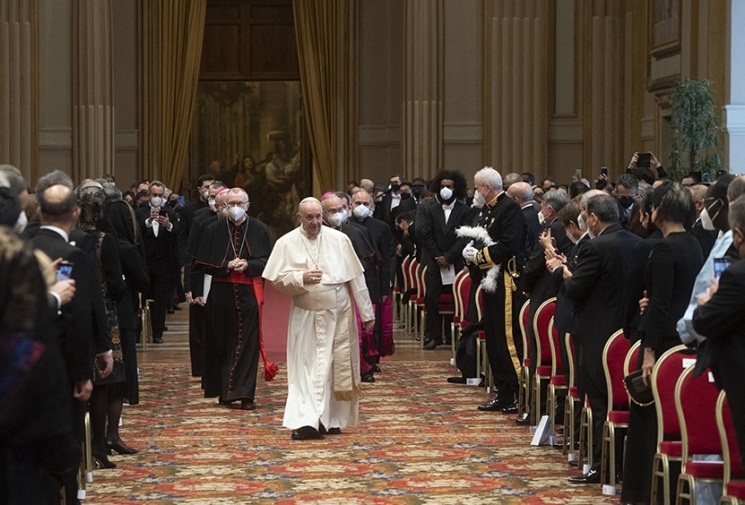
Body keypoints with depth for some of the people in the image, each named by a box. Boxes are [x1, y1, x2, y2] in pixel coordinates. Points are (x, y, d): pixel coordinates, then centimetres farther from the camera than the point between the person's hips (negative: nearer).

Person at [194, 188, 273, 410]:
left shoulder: (259, 229, 4)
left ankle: (245, 393, -4)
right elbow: (204, 263, 3)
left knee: (248, 342, -4)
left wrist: (248, 265, -13)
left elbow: (267, 260, 3)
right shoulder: (214, 230, 4)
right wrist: (226, 266, -11)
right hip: (221, 294, 1)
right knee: (223, 342, 5)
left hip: (249, 292, -1)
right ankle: (224, 391, 16)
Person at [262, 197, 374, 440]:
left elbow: (356, 278, 2)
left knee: (338, 367, 6)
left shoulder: (340, 240, 0)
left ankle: (333, 419, 19)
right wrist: (301, 278, -22)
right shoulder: (286, 243, -2)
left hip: (339, 315, 1)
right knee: (306, 368, -4)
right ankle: (307, 421, -8)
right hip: (306, 317, -1)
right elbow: (277, 279, -4)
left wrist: (367, 313, 3)